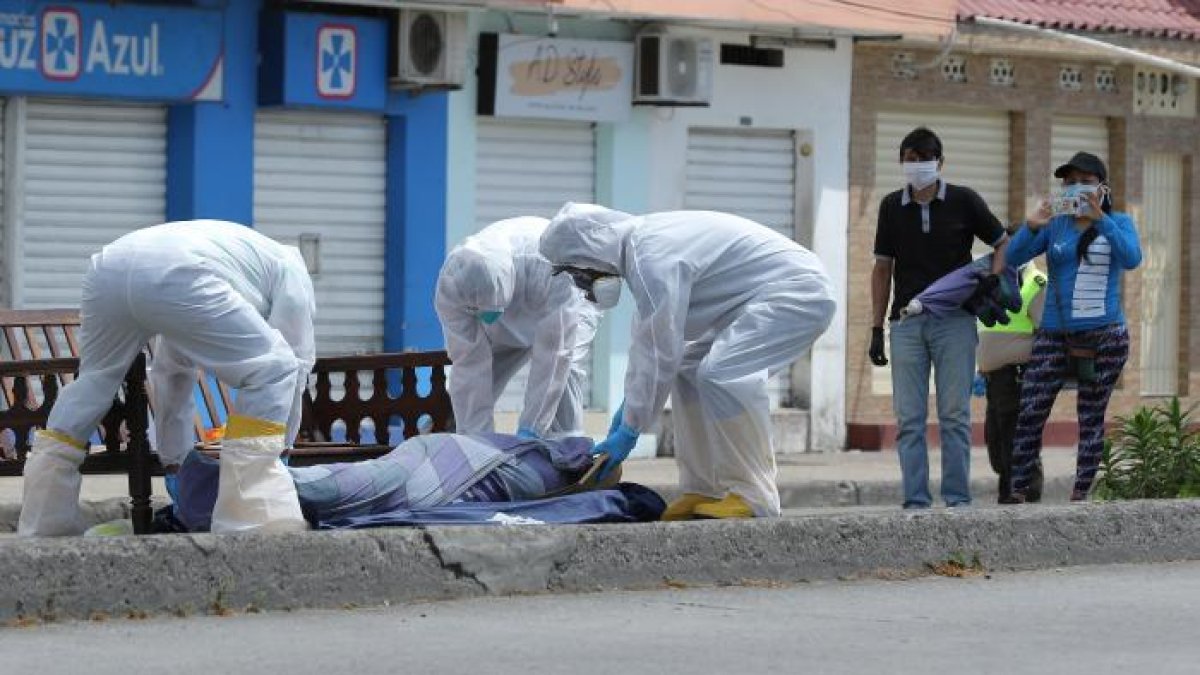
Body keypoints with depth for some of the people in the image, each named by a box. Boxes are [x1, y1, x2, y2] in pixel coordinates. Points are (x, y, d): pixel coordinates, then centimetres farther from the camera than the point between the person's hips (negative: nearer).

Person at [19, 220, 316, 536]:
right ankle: (251, 521, -2)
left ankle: (38, 525, 31)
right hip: (172, 277, -7)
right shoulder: (289, 266, 28)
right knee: (273, 372, 7)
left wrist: (175, 457, 52)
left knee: (93, 382, 30)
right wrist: (275, 449, 33)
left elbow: (171, 373, 47)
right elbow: (296, 362, 23)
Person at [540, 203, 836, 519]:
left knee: (721, 373, -25)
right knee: (688, 368, 12)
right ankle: (703, 490, 13)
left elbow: (659, 352, -21)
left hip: (797, 292, -11)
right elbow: (646, 337, 19)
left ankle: (752, 495, -17)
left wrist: (629, 431, -14)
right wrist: (627, 406, 22)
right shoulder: (642, 241, 8)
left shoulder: (653, 259, -23)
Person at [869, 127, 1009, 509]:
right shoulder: (892, 207, 8)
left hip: (954, 320, -2)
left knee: (955, 415, -3)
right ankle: (916, 500, 1)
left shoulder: (963, 202, 2)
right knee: (909, 418, -1)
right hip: (907, 323, 2)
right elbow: (882, 269, 12)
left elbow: (1003, 244, 11)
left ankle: (957, 498, 2)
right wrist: (876, 329, 7)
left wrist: (994, 277, -10)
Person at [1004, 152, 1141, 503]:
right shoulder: (1054, 226, 8)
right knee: (1029, 414, -9)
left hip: (1104, 336, -1)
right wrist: (1030, 227, -20)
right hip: (1055, 335, 1)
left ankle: (1079, 496, 6)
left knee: (1091, 417, 2)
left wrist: (1100, 219, -24)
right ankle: (1018, 494, -7)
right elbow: (1013, 257, -1)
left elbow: (1131, 259, -15)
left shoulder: (1119, 223, 5)